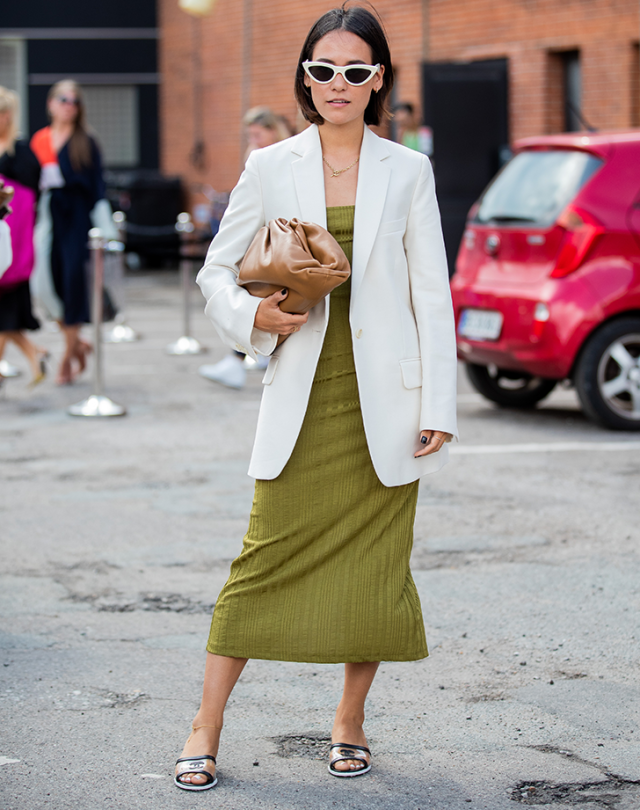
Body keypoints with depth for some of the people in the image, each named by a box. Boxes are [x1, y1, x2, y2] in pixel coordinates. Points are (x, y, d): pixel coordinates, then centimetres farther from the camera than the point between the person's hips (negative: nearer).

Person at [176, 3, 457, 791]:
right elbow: (216, 269, 10)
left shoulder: (407, 171, 5)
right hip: (302, 398, 0)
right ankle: (206, 729, 6)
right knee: (266, 557, -3)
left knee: (375, 563, 4)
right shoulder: (271, 168, 4)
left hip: (384, 400, 1)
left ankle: (350, 720, 21)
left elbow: (432, 292, 4)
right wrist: (253, 317, -12)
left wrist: (438, 405, -2)